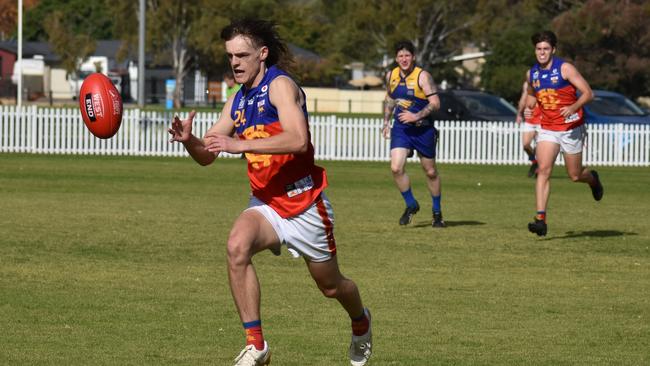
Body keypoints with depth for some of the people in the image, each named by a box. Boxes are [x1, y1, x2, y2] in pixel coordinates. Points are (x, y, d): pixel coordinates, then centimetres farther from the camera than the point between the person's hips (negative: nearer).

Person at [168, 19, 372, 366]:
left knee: (331, 286, 13)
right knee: (237, 246, -28)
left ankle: (360, 324, 49)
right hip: (265, 203, 5)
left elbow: (298, 140, -31)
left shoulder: (280, 85, -15)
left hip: (304, 201, -5)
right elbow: (206, 156, 11)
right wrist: (188, 139, -12)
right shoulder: (238, 101, 7)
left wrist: (242, 144, -35)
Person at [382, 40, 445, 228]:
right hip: (400, 128, 3)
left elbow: (435, 103, -16)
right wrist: (386, 122, 17)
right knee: (396, 168, -15)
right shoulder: (391, 76, 3)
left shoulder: (422, 76, -12)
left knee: (430, 172, 8)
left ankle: (437, 212, 26)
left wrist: (416, 116, -24)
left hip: (423, 128, -3)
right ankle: (411, 205, 7)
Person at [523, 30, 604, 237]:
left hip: (571, 128, -3)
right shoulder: (531, 74, 4)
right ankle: (541, 219, -21)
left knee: (575, 175, 7)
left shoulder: (565, 69, -11)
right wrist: (529, 108, 8)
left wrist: (573, 108, -29)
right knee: (543, 170, -16)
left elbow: (588, 93, -13)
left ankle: (593, 179, 45)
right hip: (547, 130, 3)